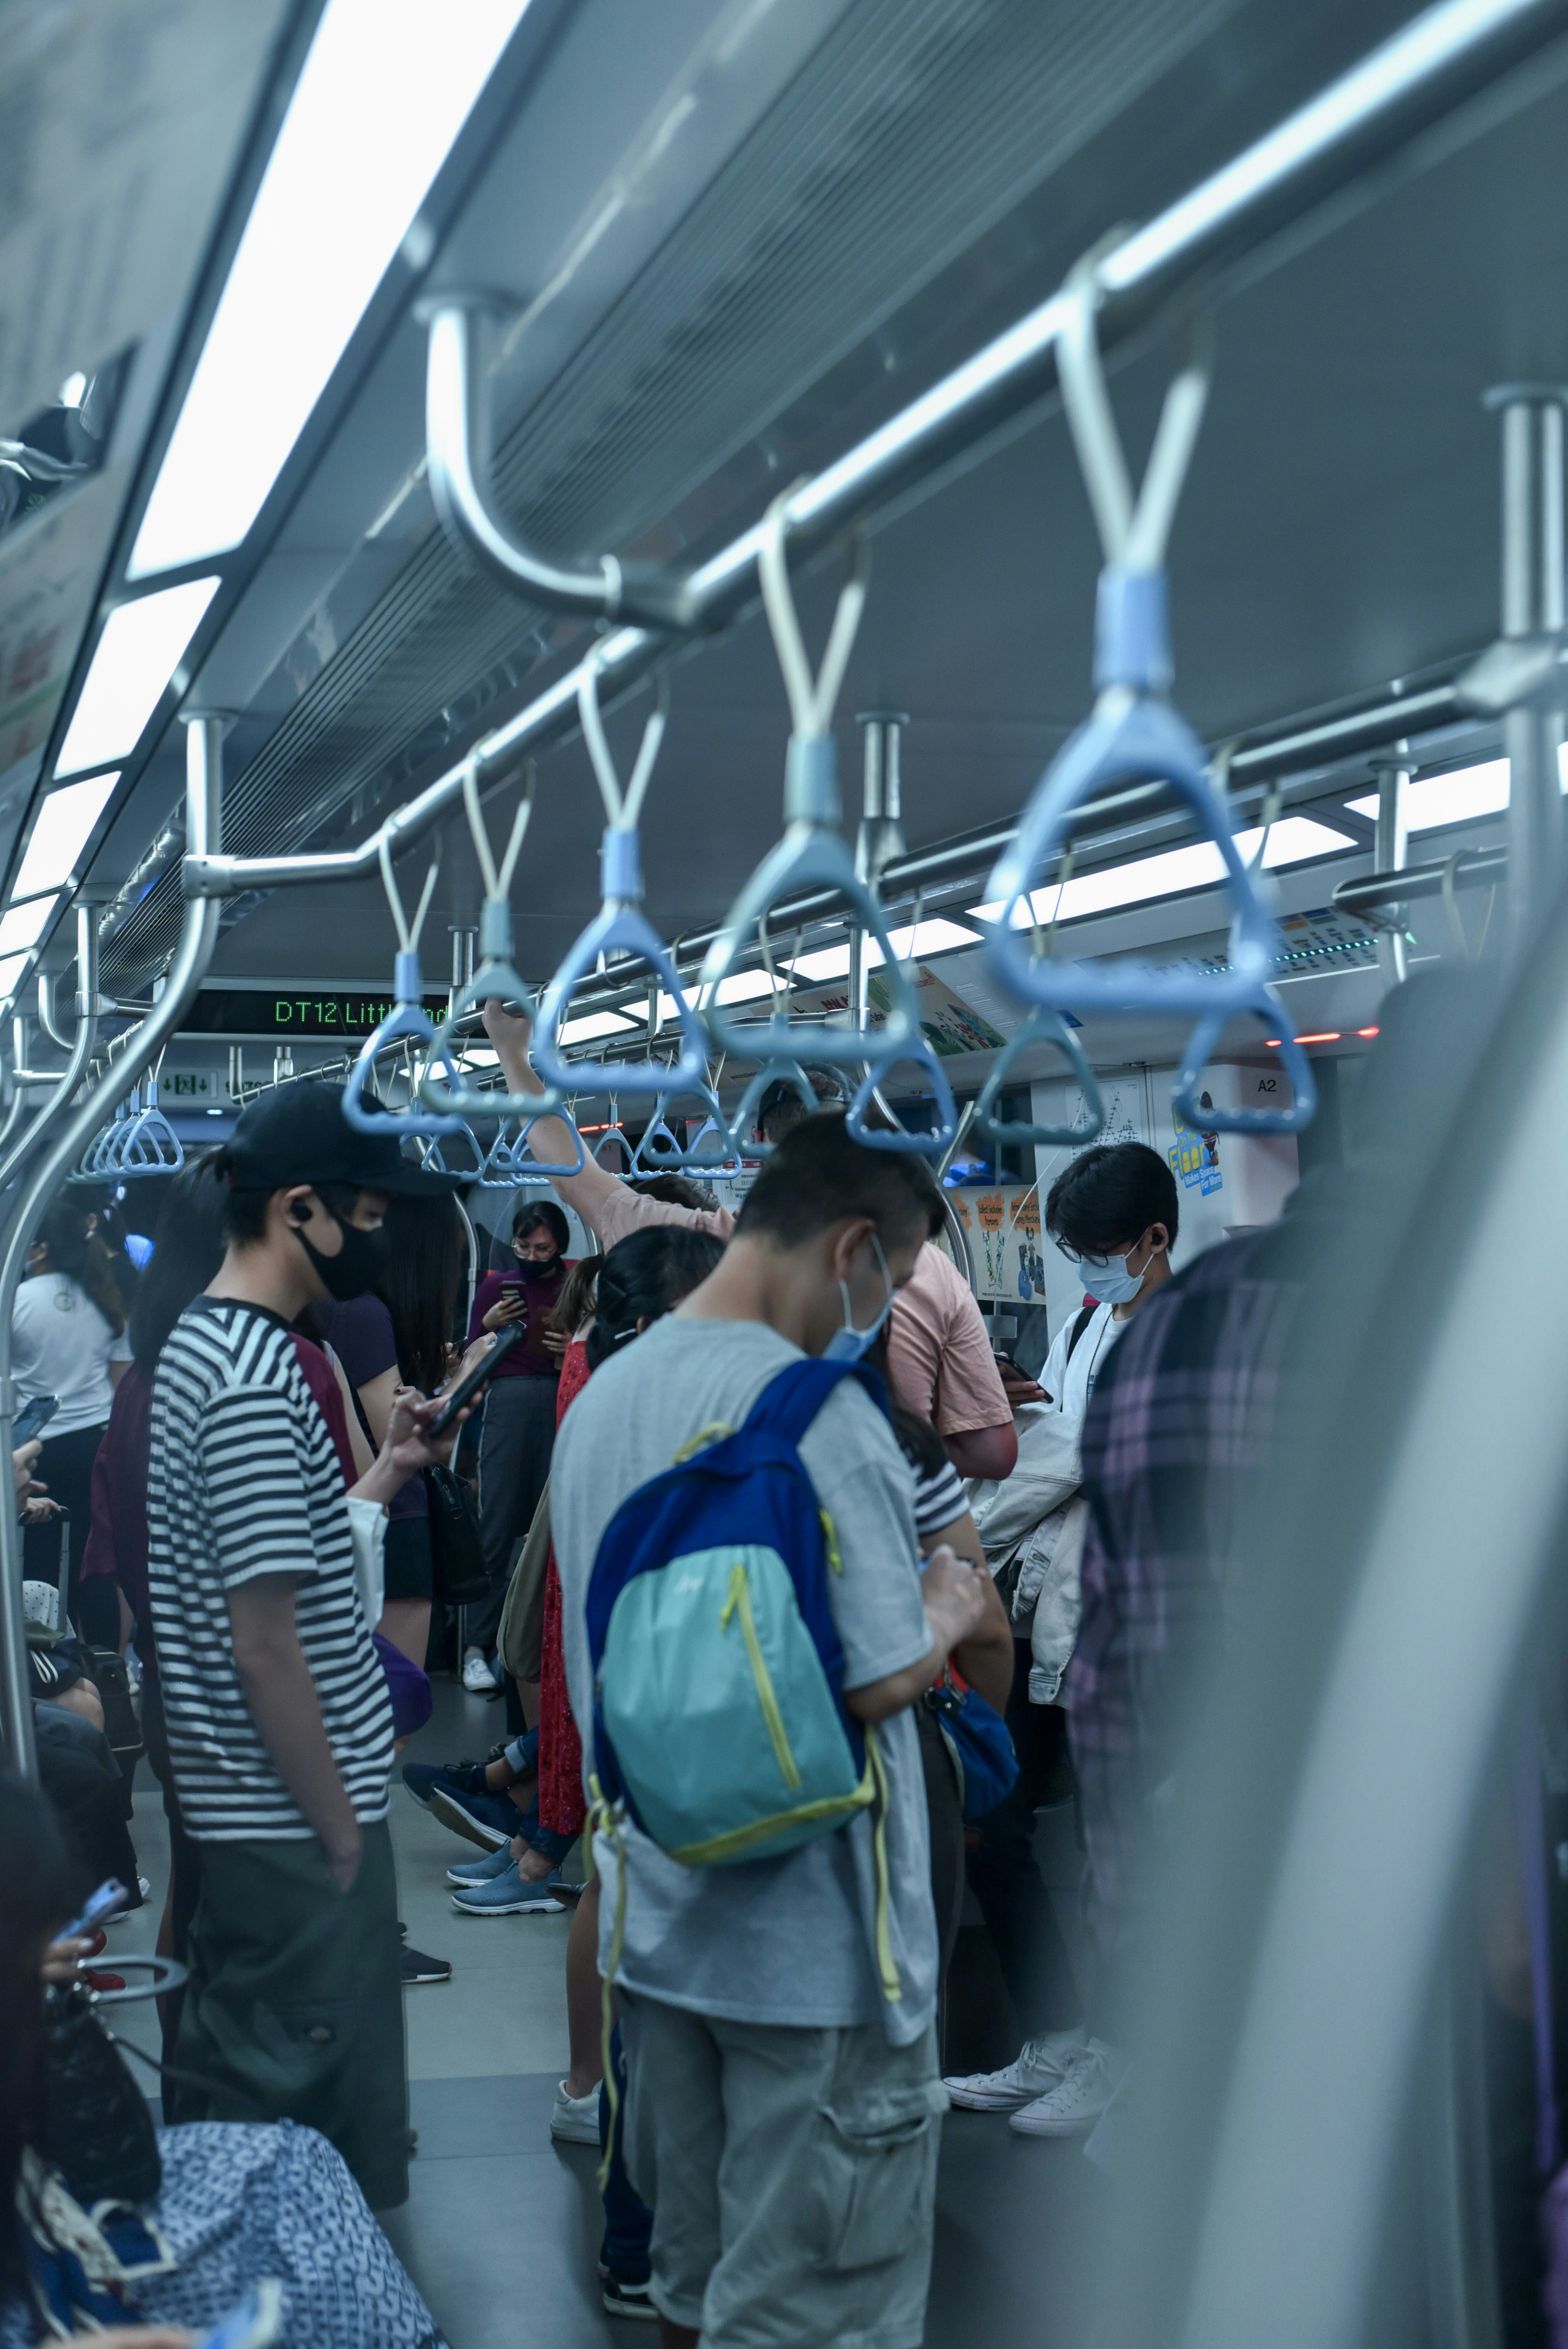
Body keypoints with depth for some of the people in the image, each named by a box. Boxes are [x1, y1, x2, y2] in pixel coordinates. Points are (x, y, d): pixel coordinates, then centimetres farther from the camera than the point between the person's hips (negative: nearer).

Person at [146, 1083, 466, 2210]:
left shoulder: (202, 1343, 10)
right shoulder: (257, 1376, -21)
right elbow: (267, 1642, -22)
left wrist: (389, 1469, 8)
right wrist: (343, 1836, -15)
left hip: (240, 1814, 10)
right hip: (296, 1827, -10)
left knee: (234, 2092, 21)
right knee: (318, 2122, 2)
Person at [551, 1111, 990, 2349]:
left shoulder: (602, 1397, 7)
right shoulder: (817, 1411, -21)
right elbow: (878, 1680, -24)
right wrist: (947, 1614, -2)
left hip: (658, 1921, 8)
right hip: (813, 1945, -8)